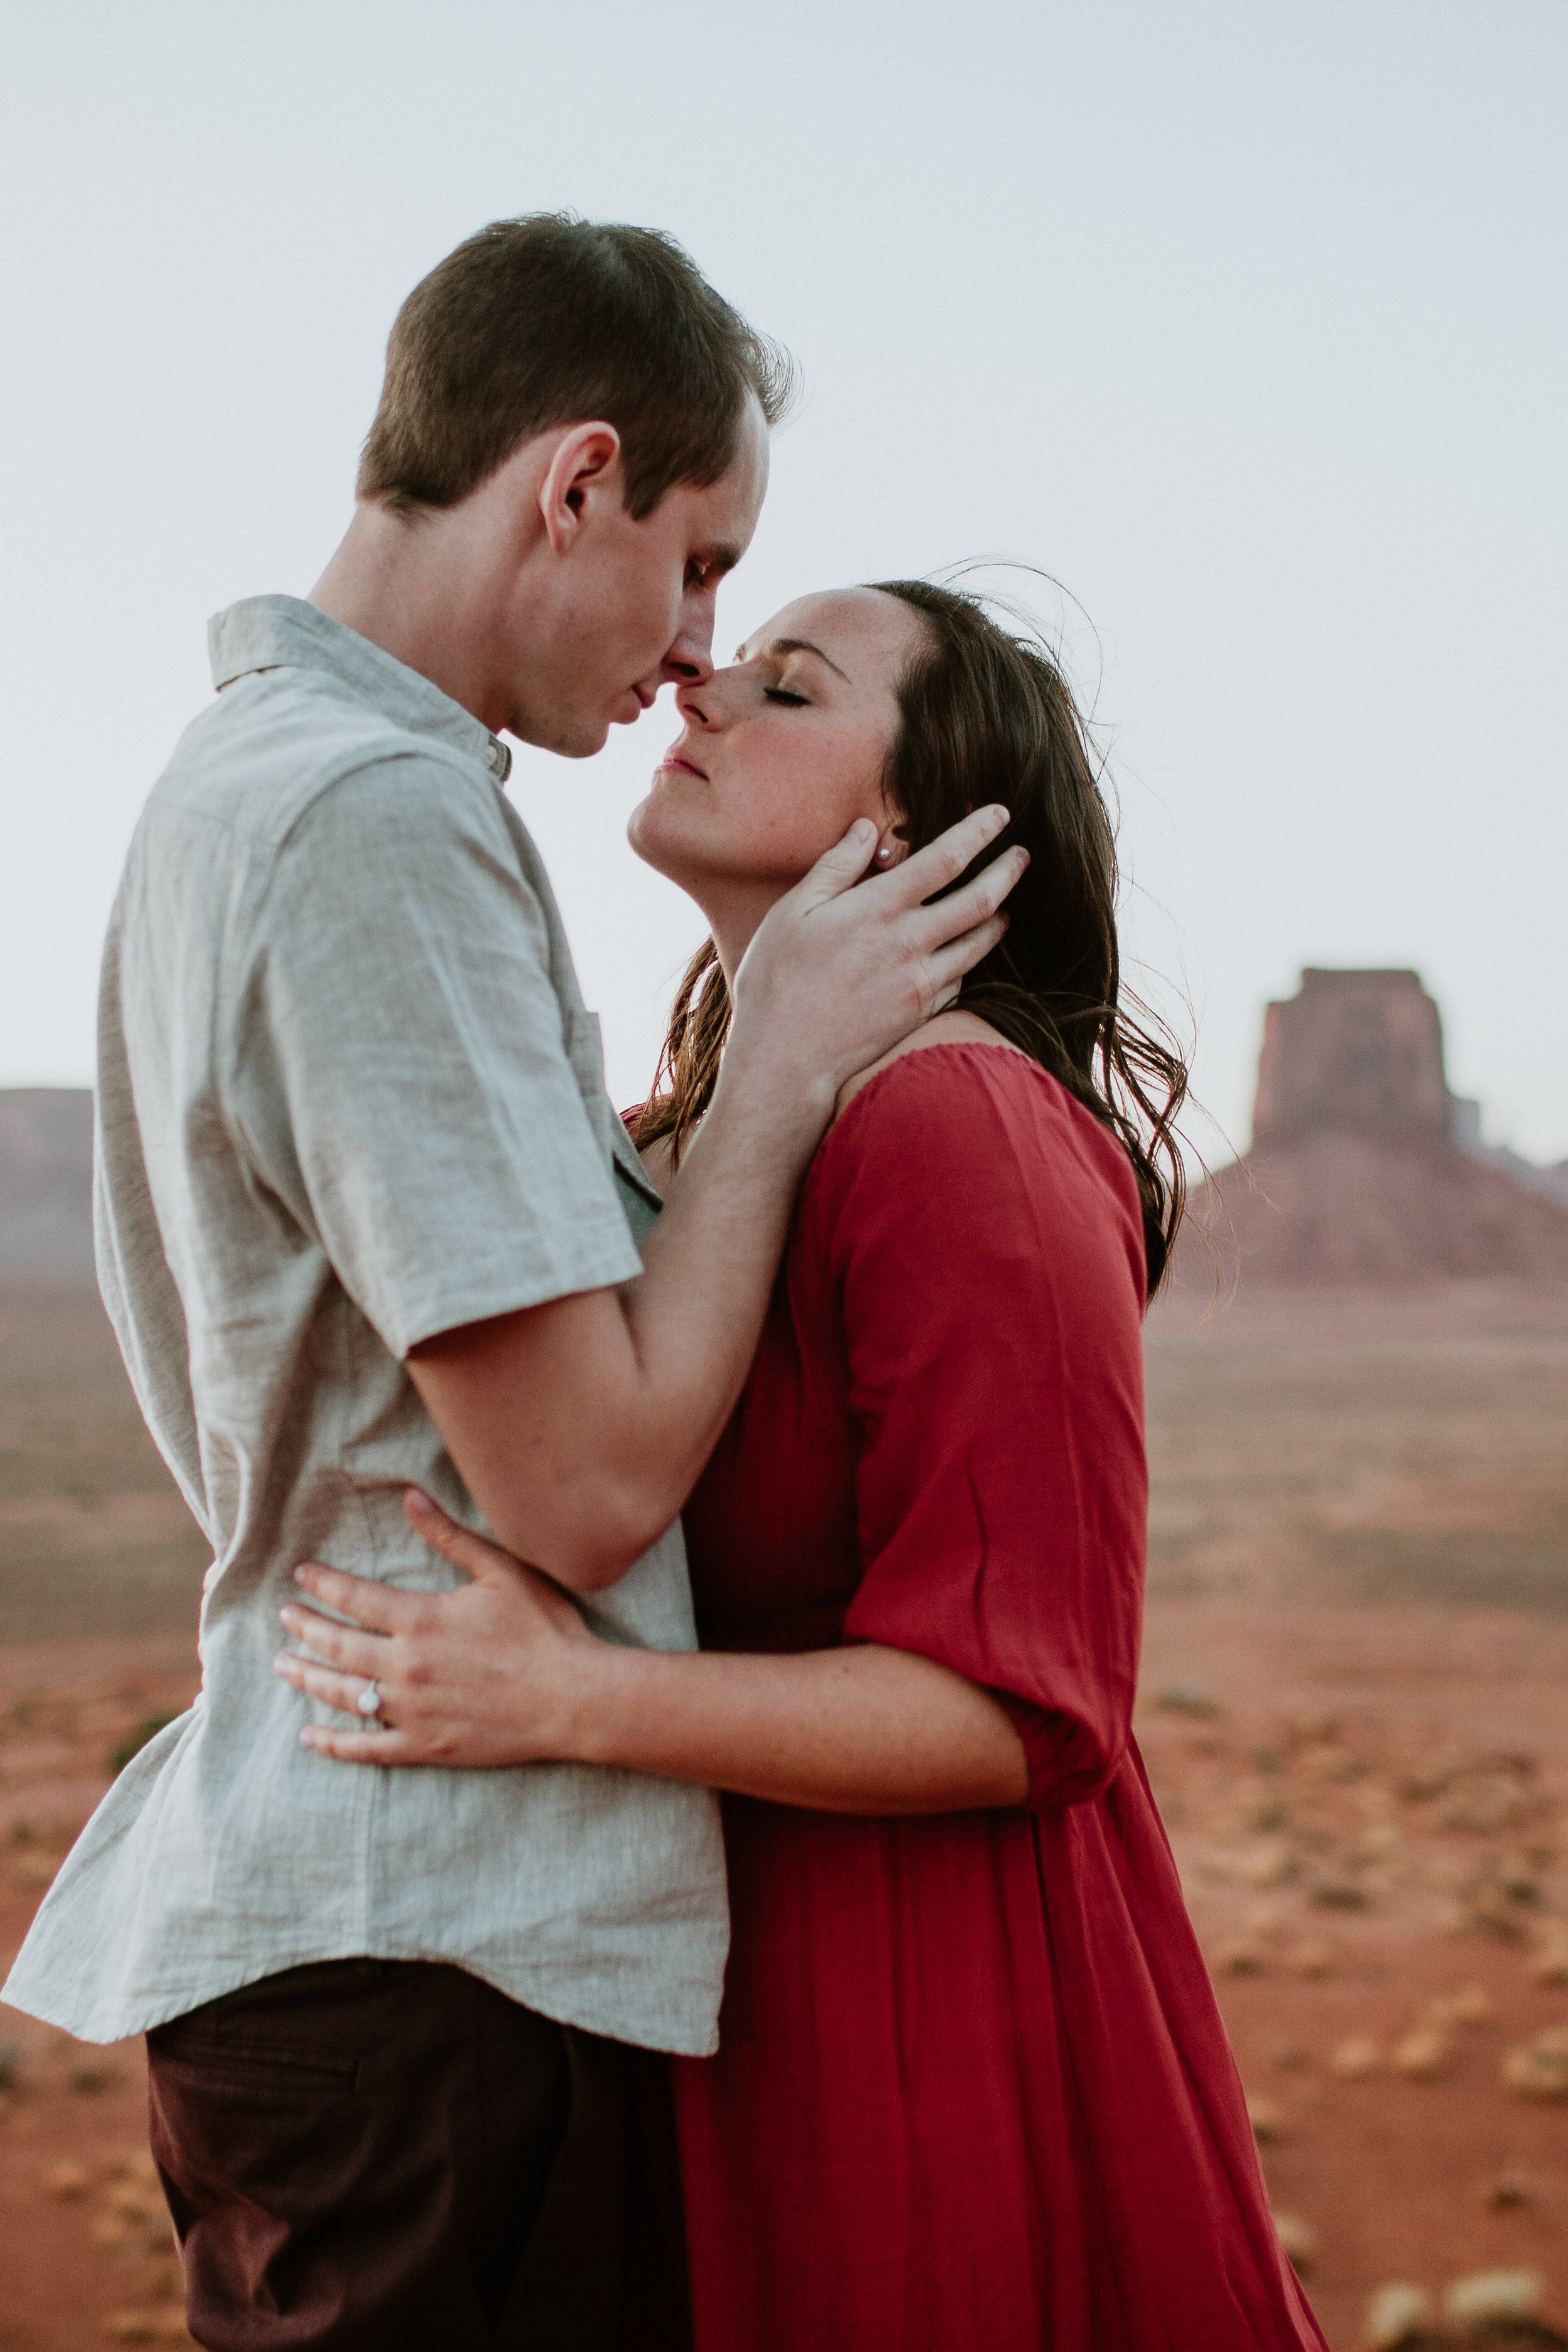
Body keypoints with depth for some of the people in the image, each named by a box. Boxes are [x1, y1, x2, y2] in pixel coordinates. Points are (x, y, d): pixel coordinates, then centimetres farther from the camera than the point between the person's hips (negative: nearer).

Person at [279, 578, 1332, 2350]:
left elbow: (1021, 1709, -22)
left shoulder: (963, 1126, -20)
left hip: (930, 2018, -8)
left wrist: (573, 1700, -29)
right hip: (735, 1989, 8)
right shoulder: (707, 1133, 7)